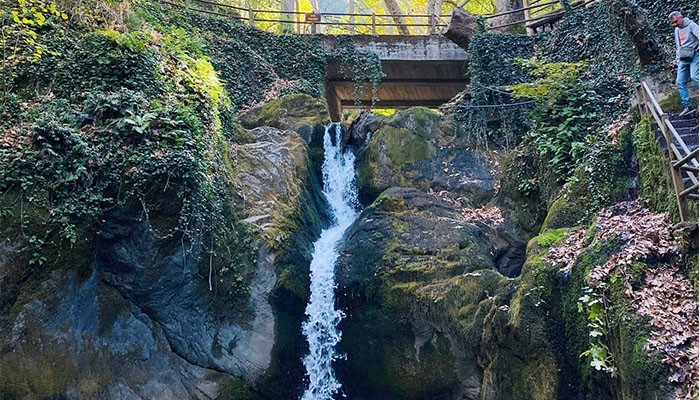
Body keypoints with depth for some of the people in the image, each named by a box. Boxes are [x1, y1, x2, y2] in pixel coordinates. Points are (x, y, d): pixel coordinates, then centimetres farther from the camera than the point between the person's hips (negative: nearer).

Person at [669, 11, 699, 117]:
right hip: (683, 59, 7)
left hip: (694, 55, -7)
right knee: (680, 82, 0)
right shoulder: (676, 30, 18)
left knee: (694, 77, -26)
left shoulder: (691, 25, -4)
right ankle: (687, 106, 3)